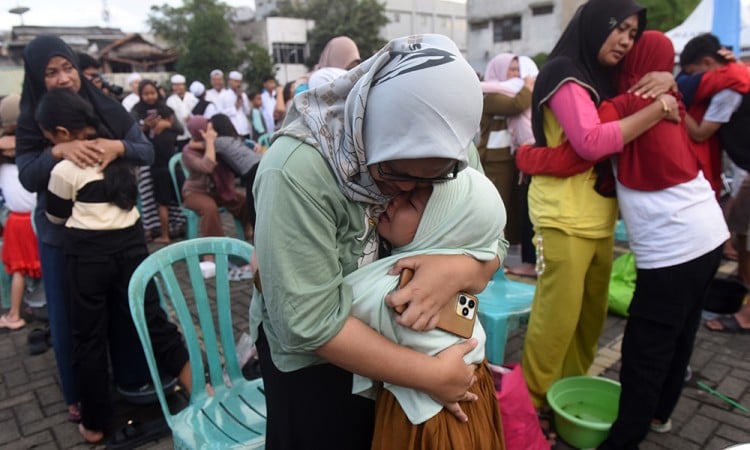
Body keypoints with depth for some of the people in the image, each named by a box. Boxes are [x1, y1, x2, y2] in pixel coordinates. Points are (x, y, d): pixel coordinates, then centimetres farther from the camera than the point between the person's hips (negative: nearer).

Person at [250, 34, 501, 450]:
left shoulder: (449, 154, -15)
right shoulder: (296, 171, -32)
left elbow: (490, 247, -9)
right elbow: (310, 321, -31)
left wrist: (459, 270, -32)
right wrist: (431, 374, -28)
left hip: (405, 339, 5)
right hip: (312, 357, -4)